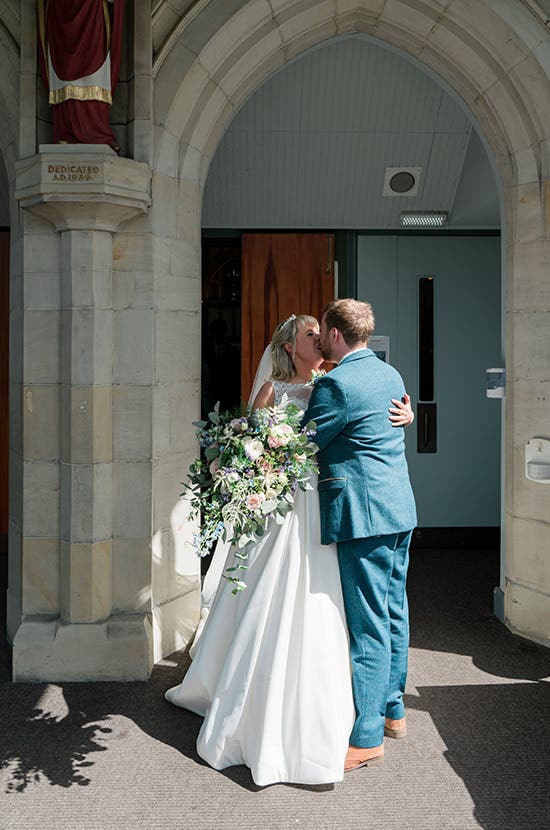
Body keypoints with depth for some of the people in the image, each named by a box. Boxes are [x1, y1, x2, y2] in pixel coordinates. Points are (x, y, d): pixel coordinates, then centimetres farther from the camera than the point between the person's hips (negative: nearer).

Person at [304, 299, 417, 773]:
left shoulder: (337, 384, -16)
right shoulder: (390, 374, 12)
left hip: (363, 515, -9)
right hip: (400, 508, 9)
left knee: (368, 627, -2)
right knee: (394, 614, 18)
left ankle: (366, 738, 9)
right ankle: (392, 711, 33)